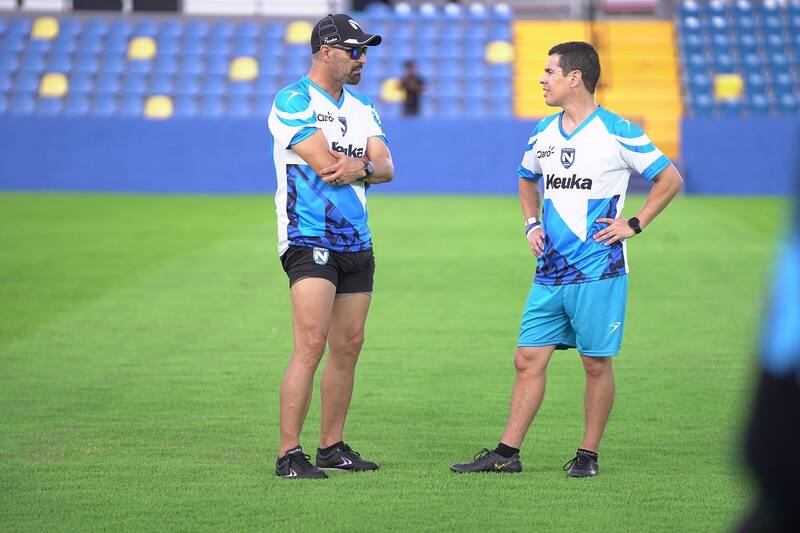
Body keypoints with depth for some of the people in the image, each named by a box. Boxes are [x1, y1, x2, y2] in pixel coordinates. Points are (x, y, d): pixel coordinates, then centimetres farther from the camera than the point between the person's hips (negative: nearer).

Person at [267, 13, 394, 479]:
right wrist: (367, 163, -1)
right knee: (311, 344, -16)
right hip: (309, 240, -8)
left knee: (348, 348, 8)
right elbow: (325, 163, -18)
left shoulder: (363, 108, 16)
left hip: (356, 243, 8)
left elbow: (385, 168, 6)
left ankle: (333, 446, 17)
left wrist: (359, 167, -16)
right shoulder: (293, 102, -8)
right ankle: (289, 454, -16)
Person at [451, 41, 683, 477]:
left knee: (596, 363, 1)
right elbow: (527, 179, 30)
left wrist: (634, 224, -6)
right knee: (528, 359, 3)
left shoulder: (617, 133, -8)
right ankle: (507, 453, 6)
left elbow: (670, 179, -1)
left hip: (598, 272, -6)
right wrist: (532, 224, 14)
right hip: (549, 271, 6)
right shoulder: (543, 133, 10)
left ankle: (588, 454, 11)